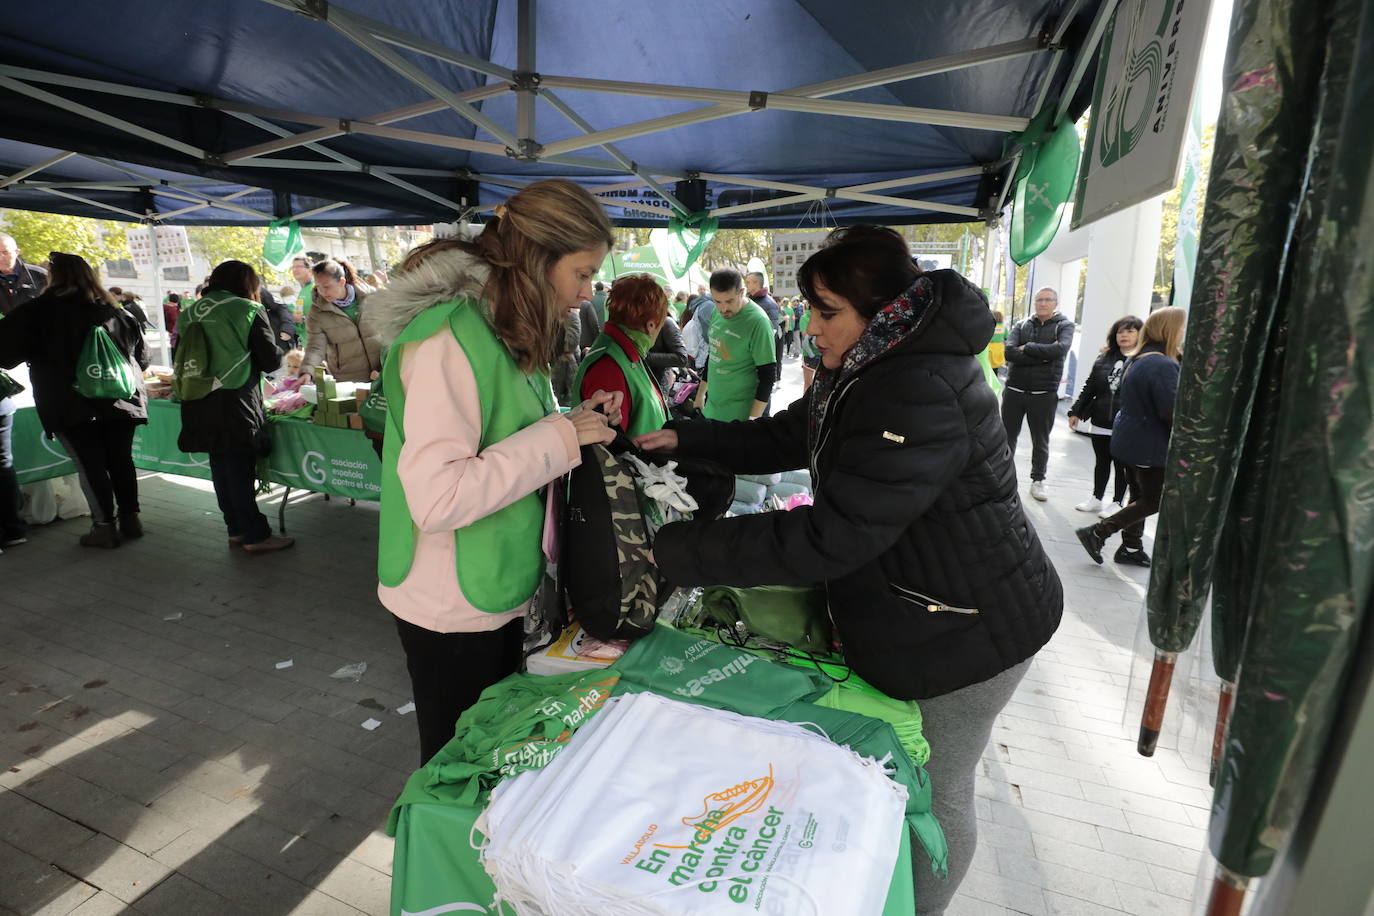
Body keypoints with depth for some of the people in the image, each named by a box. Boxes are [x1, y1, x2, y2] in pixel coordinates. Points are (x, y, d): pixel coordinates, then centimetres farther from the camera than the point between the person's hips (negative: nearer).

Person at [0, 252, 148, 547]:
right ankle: (130, 518, 13)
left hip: (72, 404, -4)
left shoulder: (40, 310, -1)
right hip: (122, 399, 4)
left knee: (90, 466, 0)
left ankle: (104, 527, 1)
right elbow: (141, 358, 17)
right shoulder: (117, 311, 12)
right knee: (121, 460, 9)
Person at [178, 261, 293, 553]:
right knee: (240, 471, -3)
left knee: (221, 468, 13)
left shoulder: (190, 313, 10)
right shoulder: (249, 310, -7)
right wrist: (275, 341, 12)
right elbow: (271, 360, -7)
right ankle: (256, 535, 2)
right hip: (236, 405, -6)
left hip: (201, 405, 6)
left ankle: (236, 530, 22)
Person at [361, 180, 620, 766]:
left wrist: (575, 422, -2)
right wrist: (557, 437, -25)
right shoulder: (449, 338, -23)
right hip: (453, 608, -8)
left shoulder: (506, 331, 7)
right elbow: (436, 497, -30)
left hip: (501, 593, 8)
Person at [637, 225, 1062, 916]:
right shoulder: (870, 368, 1)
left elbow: (831, 539, -35)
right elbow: (784, 439, 8)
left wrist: (677, 551, -31)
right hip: (909, 614, 9)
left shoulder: (922, 395, -32)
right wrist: (684, 438, -4)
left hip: (968, 630, -9)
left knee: (935, 794, 14)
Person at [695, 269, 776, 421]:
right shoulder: (716, 312, 3)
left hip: (739, 414, -6)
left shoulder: (757, 321, -17)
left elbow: (768, 374, -16)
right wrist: (701, 393, 18)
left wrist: (753, 419, -18)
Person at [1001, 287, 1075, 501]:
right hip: (1014, 390, 1)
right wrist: (1043, 356, -17)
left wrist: (1027, 348, -12)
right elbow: (1009, 352, -11)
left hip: (1044, 394, -1)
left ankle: (1038, 480, 24)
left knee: (1041, 441, 10)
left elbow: (1060, 349, -19)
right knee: (1008, 436, 9)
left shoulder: (1064, 326, 3)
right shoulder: (1021, 325, 6)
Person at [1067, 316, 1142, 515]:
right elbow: (1089, 387, 11)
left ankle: (1117, 503, 23)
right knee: (1101, 462, 17)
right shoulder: (1104, 358, 7)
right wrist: (1076, 412, 9)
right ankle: (1096, 499, 30)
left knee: (1122, 465, 10)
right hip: (1100, 423, 5)